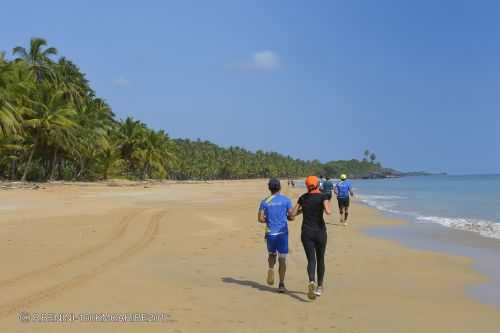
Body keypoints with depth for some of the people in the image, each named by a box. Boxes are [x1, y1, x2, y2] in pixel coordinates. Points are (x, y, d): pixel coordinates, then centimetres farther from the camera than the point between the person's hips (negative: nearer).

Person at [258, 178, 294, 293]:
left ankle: (271, 268, -4)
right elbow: (291, 217, -3)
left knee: (271, 254, 24)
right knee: (282, 258, 4)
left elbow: (260, 219, -4)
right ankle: (281, 284, 3)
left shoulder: (265, 202, 1)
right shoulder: (286, 200, -1)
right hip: (282, 233, -1)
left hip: (270, 233, 1)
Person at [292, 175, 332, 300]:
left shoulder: (303, 197, 3)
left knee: (311, 260, -1)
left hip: (306, 232, 1)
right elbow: (328, 212, -23)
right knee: (320, 259, 16)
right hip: (320, 231, -1)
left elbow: (293, 213, 7)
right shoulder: (322, 196, -7)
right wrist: (329, 206, -1)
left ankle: (311, 282, -28)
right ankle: (319, 287, 26)